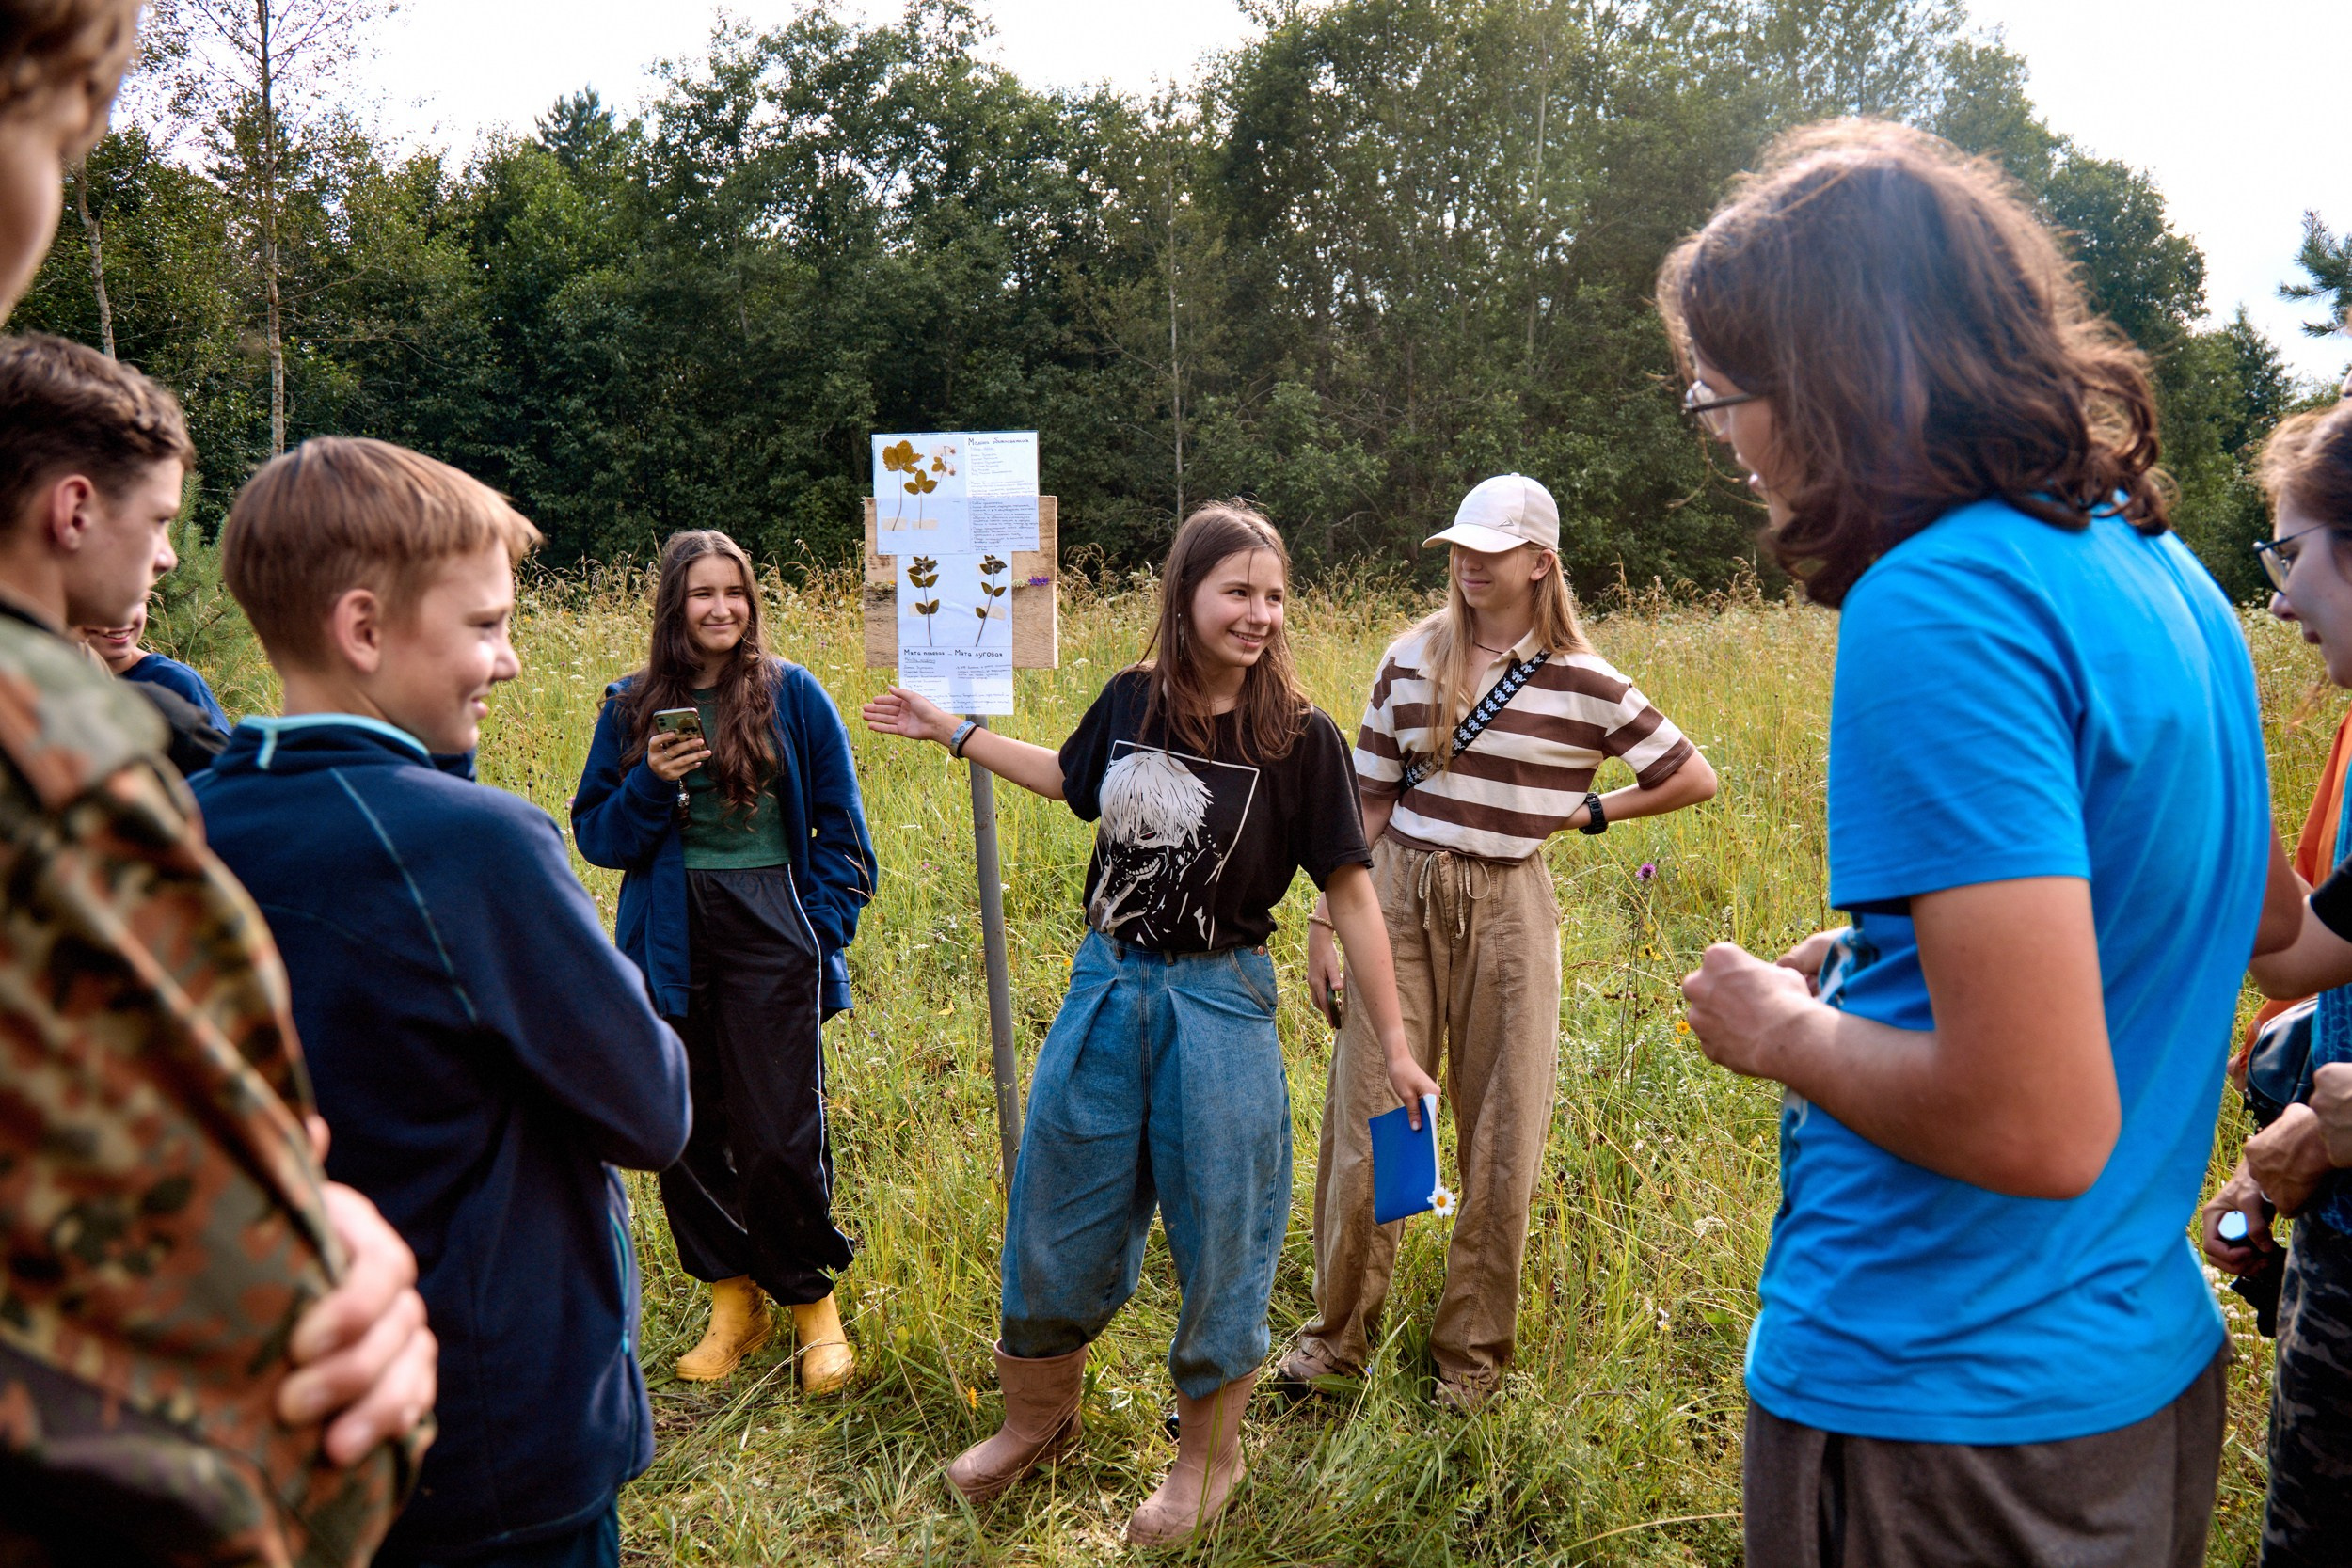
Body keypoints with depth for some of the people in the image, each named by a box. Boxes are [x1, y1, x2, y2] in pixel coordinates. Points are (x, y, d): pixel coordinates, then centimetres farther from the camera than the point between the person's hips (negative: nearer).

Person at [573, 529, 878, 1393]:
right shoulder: (633, 706, 6)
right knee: (688, 1130, 9)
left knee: (780, 1135, -5)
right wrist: (650, 785, -11)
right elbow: (595, 835, 7)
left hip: (772, 940, -3)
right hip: (673, 947, 3)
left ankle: (813, 1299, 18)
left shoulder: (793, 694, 1)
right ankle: (733, 1301, 27)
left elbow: (840, 828, 6)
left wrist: (826, 925, -3)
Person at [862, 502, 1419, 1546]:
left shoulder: (1298, 736, -13)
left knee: (1217, 1228, 9)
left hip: (1216, 1001, -4)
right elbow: (1075, 781, 19)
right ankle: (1038, 1416, 42)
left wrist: (1396, 1047, -9)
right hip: (1106, 985, 4)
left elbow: (1350, 892, -10)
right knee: (1056, 1211, 16)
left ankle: (1208, 1452, 34)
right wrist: (956, 734, 21)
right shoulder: (1133, 699, -3)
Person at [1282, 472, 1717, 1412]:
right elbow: (1366, 802, 8)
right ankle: (1336, 1336, 23)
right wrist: (1326, 918, 3)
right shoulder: (1412, 659, 4)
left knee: (1501, 1138, 6)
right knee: (1364, 1122, 4)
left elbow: (1695, 778, 7)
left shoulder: (1581, 682, -2)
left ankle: (1471, 1353, 25)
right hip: (1400, 893, 2)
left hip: (1507, 908, -1)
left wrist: (1589, 811, 2)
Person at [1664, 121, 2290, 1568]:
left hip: (1946, 1420, -8)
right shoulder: (2158, 565, 5)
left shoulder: (1943, 607, -25)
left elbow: (2040, 1131, -30)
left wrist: (1790, 1034, -12)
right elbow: (2262, 917, 20)